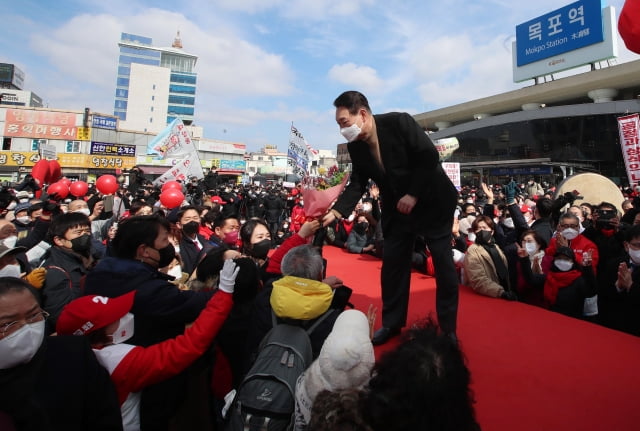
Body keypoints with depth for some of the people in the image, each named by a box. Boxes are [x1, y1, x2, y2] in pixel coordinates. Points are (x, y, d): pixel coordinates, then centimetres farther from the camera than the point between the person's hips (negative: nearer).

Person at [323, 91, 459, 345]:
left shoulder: (399, 122, -20)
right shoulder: (355, 146, -4)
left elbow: (430, 157, -20)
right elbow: (357, 184, -5)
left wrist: (413, 195, -20)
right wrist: (336, 212, -19)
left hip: (433, 200, -5)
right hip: (397, 207, 5)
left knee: (443, 262, 1)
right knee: (392, 263, 6)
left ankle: (448, 329, 17)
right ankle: (392, 323, 22)